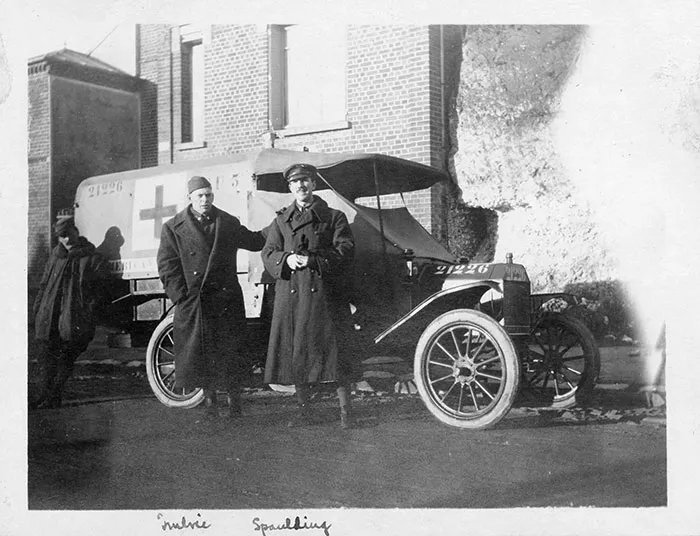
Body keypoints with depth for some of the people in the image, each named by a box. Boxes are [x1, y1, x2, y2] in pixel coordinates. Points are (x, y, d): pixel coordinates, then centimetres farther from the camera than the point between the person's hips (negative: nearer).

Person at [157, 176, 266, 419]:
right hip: (192, 302, -1)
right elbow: (167, 267, 0)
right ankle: (209, 398, 17)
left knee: (230, 350, 1)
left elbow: (254, 241, 21)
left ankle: (233, 399, 12)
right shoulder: (173, 228, 3)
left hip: (226, 298, 1)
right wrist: (182, 298, -7)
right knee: (199, 352, 3)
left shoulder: (229, 223, 9)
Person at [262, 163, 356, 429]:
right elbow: (268, 253, 10)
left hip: (324, 293, -3)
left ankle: (345, 411, 3)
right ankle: (303, 410, 17)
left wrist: (314, 260, -16)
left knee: (334, 350, -5)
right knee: (294, 352, 5)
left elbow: (345, 250, -3)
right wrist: (286, 258, -12)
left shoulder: (334, 217, 8)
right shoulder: (281, 220, 18)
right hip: (290, 294, 3)